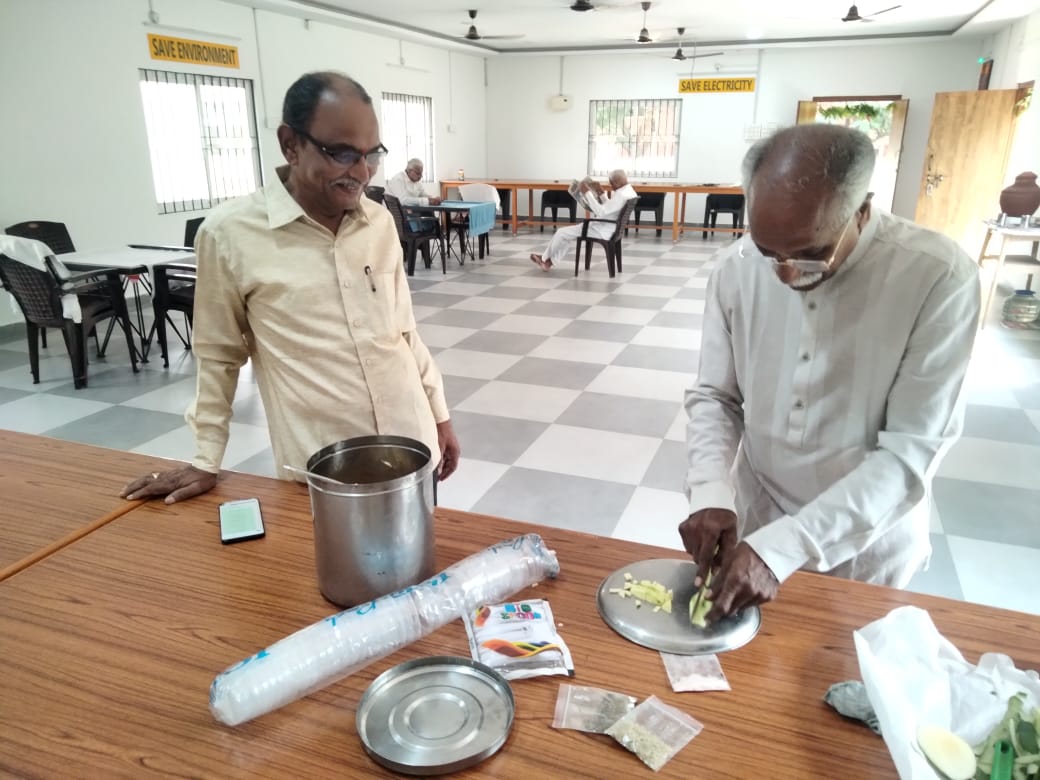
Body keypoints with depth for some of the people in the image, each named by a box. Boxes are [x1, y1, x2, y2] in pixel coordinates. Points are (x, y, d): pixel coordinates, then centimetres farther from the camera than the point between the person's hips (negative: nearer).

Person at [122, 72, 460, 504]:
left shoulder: (380, 222, 3)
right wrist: (206, 460, 5)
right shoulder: (231, 232, -9)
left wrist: (439, 414, 13)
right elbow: (219, 355, 1)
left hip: (412, 451, 4)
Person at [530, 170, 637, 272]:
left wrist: (587, 193, -23)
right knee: (569, 233, 19)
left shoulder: (621, 194, -25)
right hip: (608, 229, 11)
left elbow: (600, 212, -29)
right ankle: (549, 261, 22)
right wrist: (600, 193, 7)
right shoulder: (629, 191, 8)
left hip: (602, 230, -11)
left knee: (562, 233, 1)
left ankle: (545, 259, 23)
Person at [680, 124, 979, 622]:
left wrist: (781, 547, -31)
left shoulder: (938, 278, -23)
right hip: (755, 521, 3)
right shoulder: (736, 268, -13)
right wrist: (710, 496, -22)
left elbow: (911, 452, -24)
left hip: (867, 546, -2)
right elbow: (713, 397, -5)